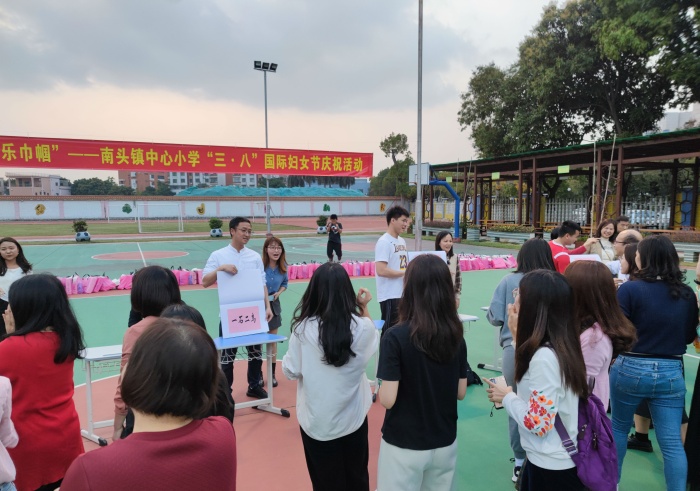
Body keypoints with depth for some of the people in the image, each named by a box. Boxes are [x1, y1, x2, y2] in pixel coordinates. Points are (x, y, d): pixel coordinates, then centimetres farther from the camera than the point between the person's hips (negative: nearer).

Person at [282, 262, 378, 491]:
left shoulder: (303, 329, -19)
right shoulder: (362, 326, -16)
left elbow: (291, 371, -8)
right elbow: (374, 340, 7)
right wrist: (364, 309, 9)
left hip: (317, 421, -1)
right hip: (354, 418, 1)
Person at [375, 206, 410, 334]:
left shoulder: (402, 241, 12)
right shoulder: (384, 242, -15)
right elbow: (381, 270, -23)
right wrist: (405, 272, -17)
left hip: (403, 294, 9)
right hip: (390, 296, -9)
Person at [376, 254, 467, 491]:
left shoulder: (396, 337, -21)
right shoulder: (456, 336, -6)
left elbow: (387, 399, -20)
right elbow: (461, 392, 2)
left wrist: (379, 389, 0)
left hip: (403, 445, -4)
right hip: (445, 443, 4)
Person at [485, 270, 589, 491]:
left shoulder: (544, 356, -27)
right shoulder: (561, 345, -1)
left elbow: (538, 423, -27)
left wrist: (507, 396, -10)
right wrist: (518, 334, 5)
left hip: (552, 467, -8)